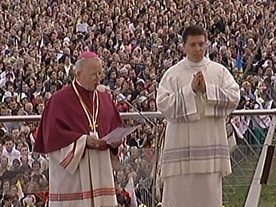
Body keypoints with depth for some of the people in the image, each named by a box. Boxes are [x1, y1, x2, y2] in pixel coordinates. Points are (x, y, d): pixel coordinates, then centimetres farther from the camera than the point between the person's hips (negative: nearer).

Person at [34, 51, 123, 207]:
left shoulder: (105, 98, 13)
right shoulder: (60, 99, -5)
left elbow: (116, 126, 16)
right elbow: (54, 134, -10)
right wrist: (84, 140, -18)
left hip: (100, 168, 5)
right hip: (70, 166, -5)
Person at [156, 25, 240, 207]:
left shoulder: (219, 71, 7)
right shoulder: (173, 74, 2)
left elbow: (234, 97, -3)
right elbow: (163, 103, -8)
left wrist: (207, 89, -13)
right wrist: (190, 90, -14)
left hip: (211, 142, 2)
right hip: (182, 143, -2)